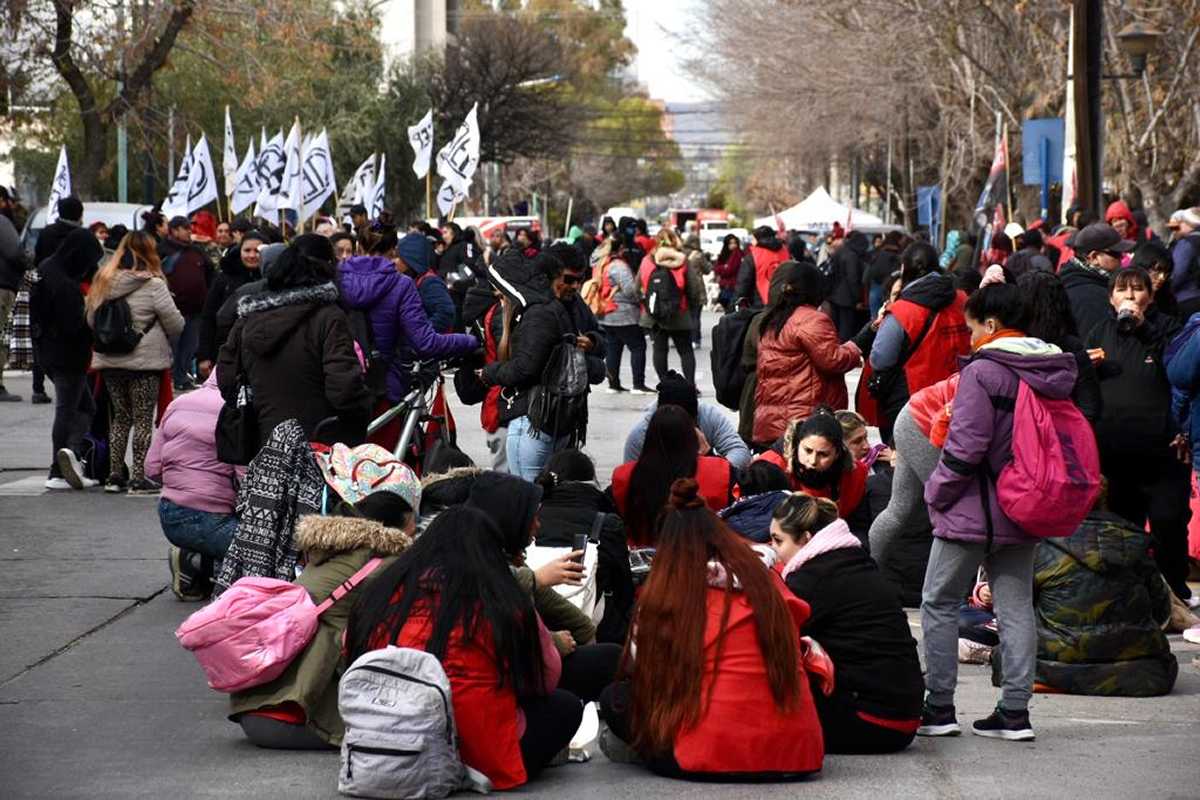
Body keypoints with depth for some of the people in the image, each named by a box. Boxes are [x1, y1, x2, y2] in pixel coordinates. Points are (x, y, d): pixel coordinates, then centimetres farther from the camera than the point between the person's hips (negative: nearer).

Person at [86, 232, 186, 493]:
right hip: (144, 362, -5)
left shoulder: (104, 282, 3)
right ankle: (139, 478, 0)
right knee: (143, 419, 2)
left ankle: (114, 475, 15)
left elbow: (91, 320, 10)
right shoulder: (153, 285, -13)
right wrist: (169, 337, 12)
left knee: (120, 416, 15)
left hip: (109, 361, 5)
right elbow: (175, 323, -9)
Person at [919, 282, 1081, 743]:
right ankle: (1015, 711, 8)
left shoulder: (982, 372, -16)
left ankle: (939, 709, 3)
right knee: (1016, 606, 10)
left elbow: (965, 447, -19)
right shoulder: (1054, 373, 8)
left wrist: (937, 493, -6)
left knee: (940, 603, 4)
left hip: (973, 513, -7)